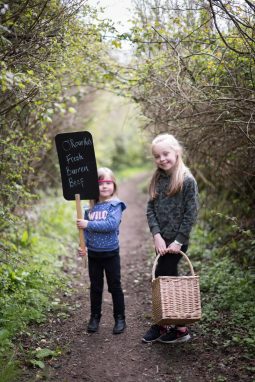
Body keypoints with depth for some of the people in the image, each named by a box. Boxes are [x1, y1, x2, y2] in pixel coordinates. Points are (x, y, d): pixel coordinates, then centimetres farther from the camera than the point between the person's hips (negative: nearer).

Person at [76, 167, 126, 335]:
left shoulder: (115, 205, -10)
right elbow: (85, 229, 9)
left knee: (115, 287, 8)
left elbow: (111, 224, -25)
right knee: (95, 287, 15)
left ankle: (120, 318, 20)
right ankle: (95, 317, 29)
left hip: (111, 253, -4)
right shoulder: (91, 207, 3)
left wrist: (89, 224, -25)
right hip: (93, 253, 4)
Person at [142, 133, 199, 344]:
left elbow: (191, 214, -12)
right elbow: (150, 209, 3)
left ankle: (165, 325, 11)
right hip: (162, 240, 6)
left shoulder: (187, 181, -11)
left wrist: (178, 241, -14)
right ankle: (162, 324, 23)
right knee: (168, 279, 12)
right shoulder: (157, 179, 6)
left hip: (177, 241, -5)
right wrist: (157, 235, -9)